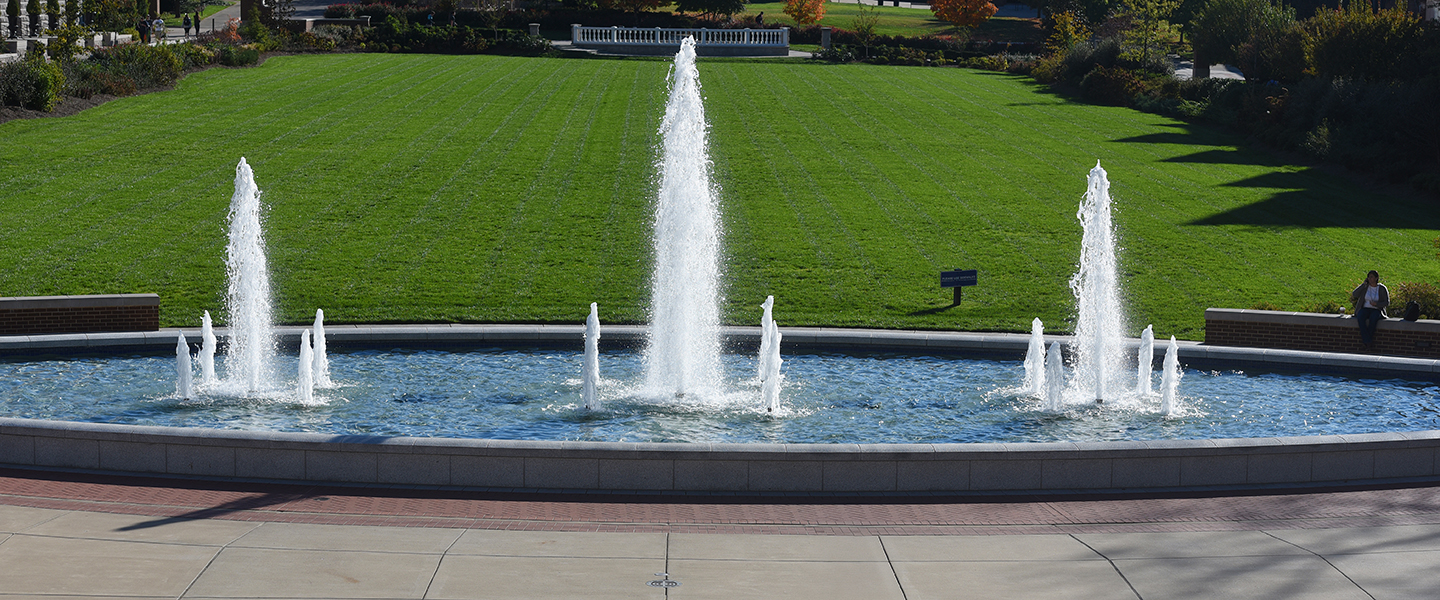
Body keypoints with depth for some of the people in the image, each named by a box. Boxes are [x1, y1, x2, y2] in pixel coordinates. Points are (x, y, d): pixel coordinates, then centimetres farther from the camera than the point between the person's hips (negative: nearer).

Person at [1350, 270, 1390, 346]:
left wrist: (1376, 304, -16)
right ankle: (1368, 340, -38)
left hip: (1377, 310, -1)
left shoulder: (1382, 288, 1)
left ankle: (1365, 339, -31)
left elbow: (1387, 303, 1)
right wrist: (1364, 285, -10)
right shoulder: (1364, 286, 6)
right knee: (1360, 318, -35)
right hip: (1364, 309, 1)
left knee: (1373, 318, -38)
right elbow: (1354, 295, -8)